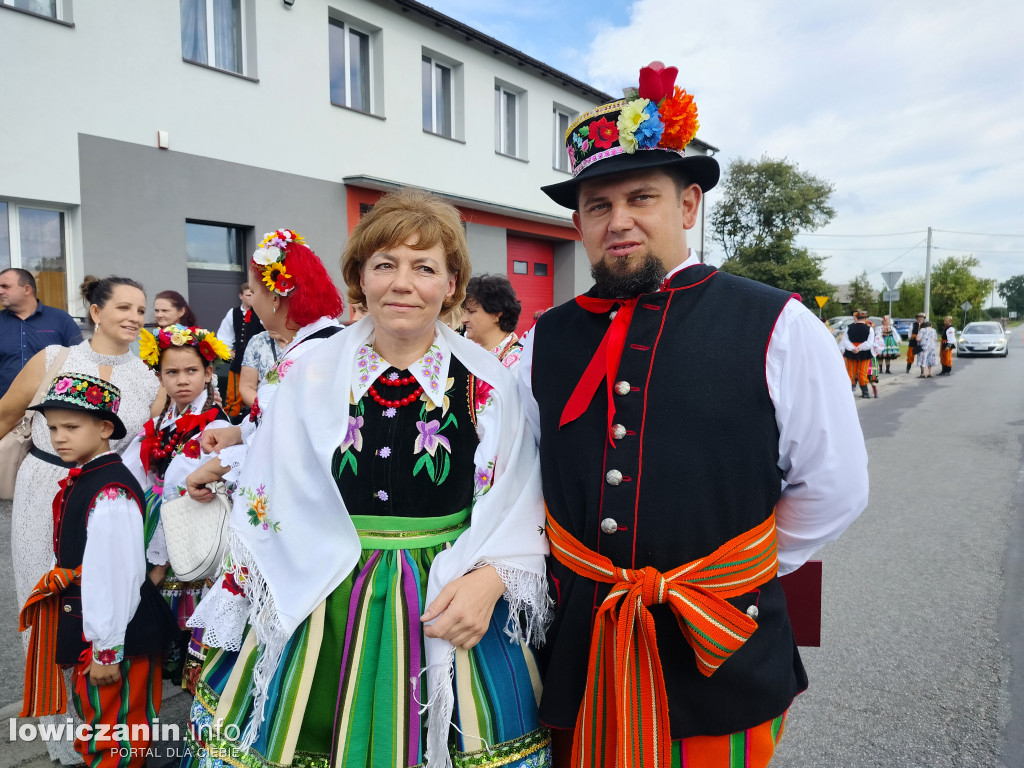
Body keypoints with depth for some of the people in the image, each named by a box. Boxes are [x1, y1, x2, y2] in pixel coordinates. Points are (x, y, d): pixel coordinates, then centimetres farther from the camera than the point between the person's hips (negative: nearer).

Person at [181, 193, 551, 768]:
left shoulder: (488, 385, -4)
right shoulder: (314, 376, -1)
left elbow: (521, 509, -3)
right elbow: (263, 505, 6)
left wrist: (488, 581, -18)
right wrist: (238, 601, 8)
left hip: (450, 613, 0)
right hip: (320, 611, 1)